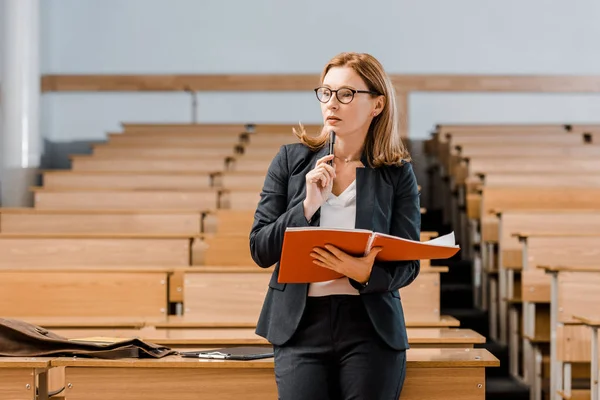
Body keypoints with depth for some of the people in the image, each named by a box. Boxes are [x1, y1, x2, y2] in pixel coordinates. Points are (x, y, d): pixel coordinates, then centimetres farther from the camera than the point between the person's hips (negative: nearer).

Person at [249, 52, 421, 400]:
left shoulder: (397, 174, 4)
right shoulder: (291, 160, 6)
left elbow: (408, 264, 2)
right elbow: (260, 251, 3)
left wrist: (366, 273, -19)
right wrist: (308, 206, -12)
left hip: (372, 328, 0)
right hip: (301, 323, 0)